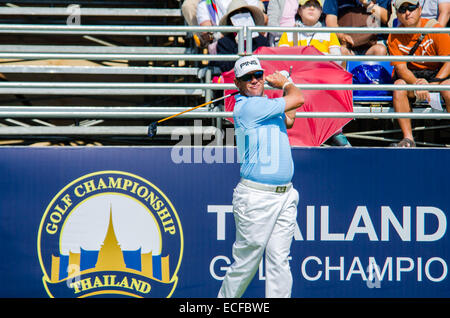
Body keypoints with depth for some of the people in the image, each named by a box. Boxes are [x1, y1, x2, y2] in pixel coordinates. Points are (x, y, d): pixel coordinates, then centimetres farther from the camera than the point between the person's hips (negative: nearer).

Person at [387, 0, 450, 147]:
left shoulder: (434, 28, -13)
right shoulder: (394, 37, -6)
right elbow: (400, 68, -12)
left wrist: (433, 84, -28)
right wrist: (417, 83, -33)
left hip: (438, 73, -2)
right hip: (411, 74, 2)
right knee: (399, 86, -30)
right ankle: (408, 138, -28)